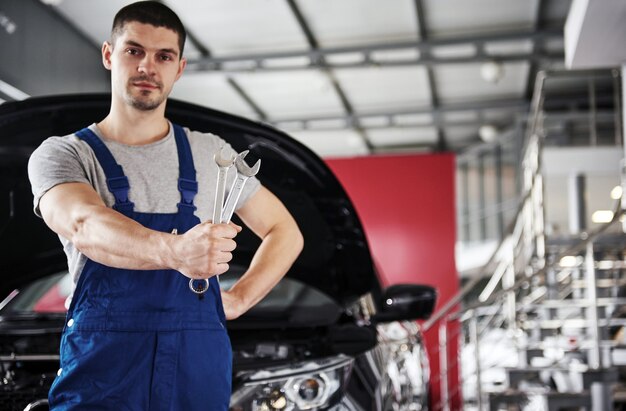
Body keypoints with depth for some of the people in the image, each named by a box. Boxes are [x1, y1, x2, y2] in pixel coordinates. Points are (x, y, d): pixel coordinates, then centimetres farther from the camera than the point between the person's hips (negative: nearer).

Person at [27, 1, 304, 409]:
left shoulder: (211, 153, 10)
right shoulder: (62, 154, 0)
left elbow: (285, 232, 18)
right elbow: (85, 227, -22)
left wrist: (238, 299, 3)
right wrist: (173, 251, -41)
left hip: (199, 368, 3)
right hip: (103, 371, -2)